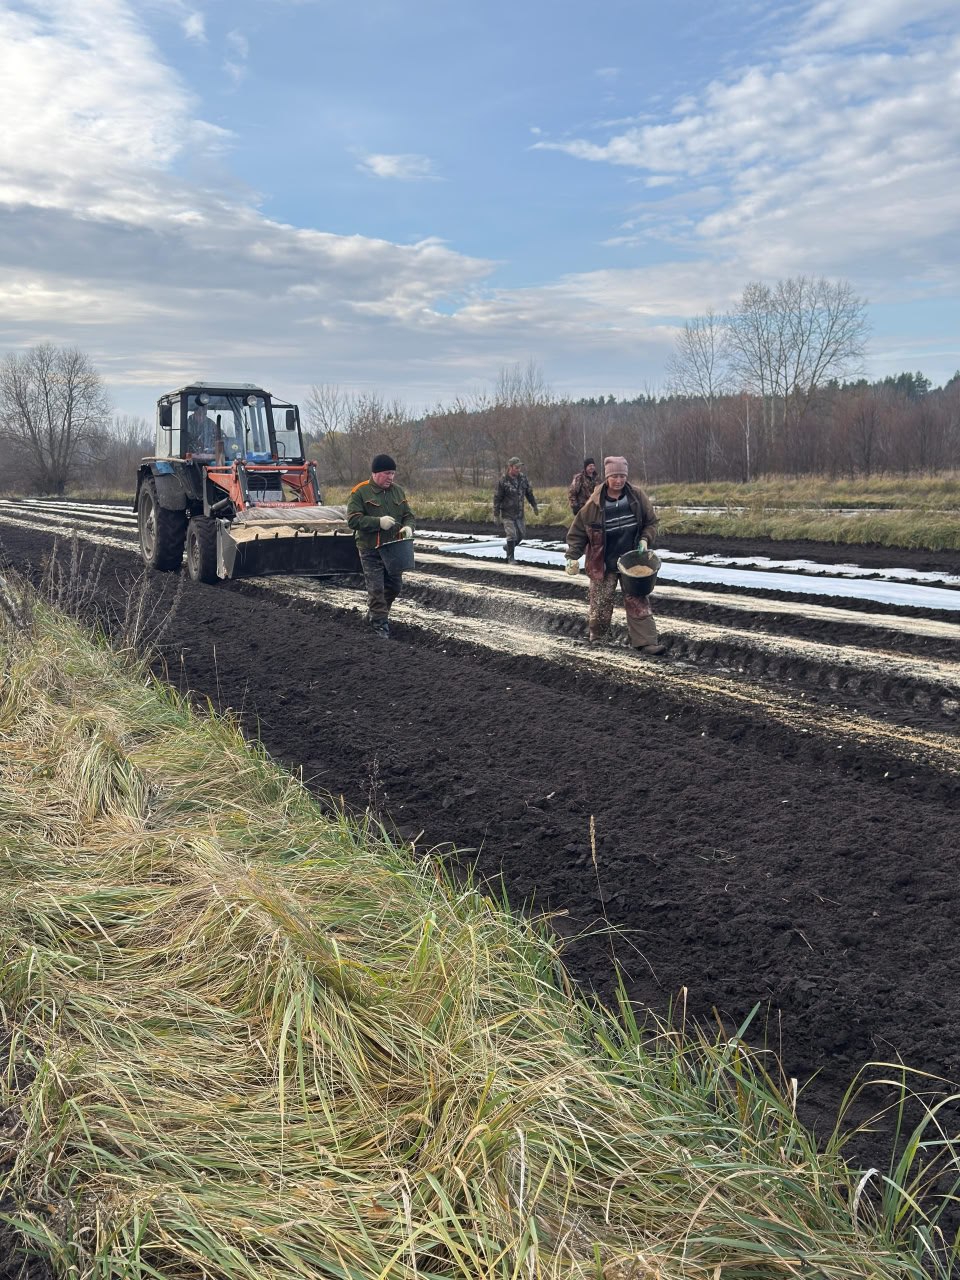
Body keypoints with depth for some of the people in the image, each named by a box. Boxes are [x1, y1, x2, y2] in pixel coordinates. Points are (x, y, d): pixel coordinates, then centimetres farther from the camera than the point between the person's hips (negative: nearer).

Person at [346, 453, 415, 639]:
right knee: (376, 588, -4)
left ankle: (374, 613, 35)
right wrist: (379, 522, -24)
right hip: (371, 550, -6)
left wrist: (408, 526, -8)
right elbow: (353, 519, -15)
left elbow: (408, 515, 15)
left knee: (394, 585, 14)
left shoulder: (397, 491, 9)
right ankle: (380, 623, 6)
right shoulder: (360, 492, -9)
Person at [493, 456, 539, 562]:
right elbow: (497, 498, -11)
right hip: (507, 514, -6)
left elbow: (529, 493, 14)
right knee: (511, 535, -8)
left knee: (522, 534, 12)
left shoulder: (522, 478, 0)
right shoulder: (503, 480, -16)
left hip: (519, 513, 6)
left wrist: (534, 506, 16)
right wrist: (496, 514, -11)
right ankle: (510, 558, 4)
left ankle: (508, 548, 36)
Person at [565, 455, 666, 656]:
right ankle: (597, 638, 27)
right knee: (601, 604, 7)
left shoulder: (637, 496, -6)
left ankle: (646, 642, 0)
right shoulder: (594, 503, -13)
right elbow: (578, 531, -4)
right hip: (602, 564, -2)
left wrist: (645, 540, -8)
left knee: (639, 603, -1)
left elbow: (651, 522, 8)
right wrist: (573, 557, -9)